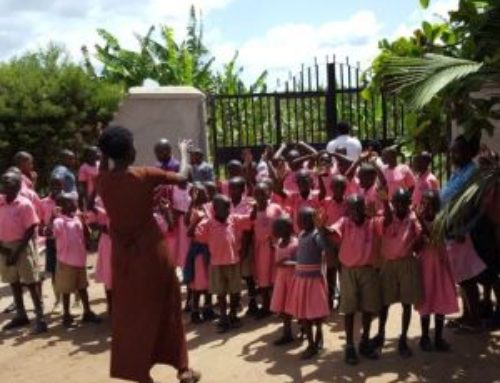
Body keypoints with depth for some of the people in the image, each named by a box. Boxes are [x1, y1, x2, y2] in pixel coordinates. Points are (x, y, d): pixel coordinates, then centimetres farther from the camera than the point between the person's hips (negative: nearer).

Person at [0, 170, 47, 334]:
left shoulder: (25, 204, -13)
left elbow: (30, 230, -13)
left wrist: (17, 252, -17)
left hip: (22, 247, -6)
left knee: (31, 283, -3)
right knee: (14, 282, 16)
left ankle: (40, 318, 2)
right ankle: (20, 315, 30)